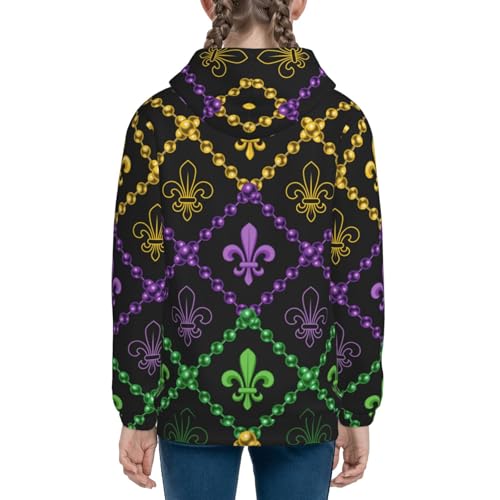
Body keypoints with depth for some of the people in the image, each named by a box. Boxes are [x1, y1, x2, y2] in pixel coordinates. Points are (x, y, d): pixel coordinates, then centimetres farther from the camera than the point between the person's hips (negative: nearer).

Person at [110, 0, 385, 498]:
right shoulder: (343, 121, -9)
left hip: (194, 395, 0)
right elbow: (362, 282, -7)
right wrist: (357, 411, 3)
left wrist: (136, 413, 1)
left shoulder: (158, 119, -10)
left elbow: (137, 282, -8)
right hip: (301, 398, 0)